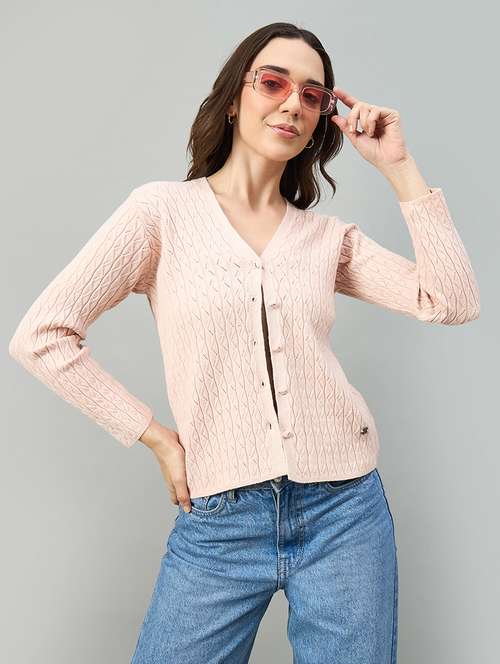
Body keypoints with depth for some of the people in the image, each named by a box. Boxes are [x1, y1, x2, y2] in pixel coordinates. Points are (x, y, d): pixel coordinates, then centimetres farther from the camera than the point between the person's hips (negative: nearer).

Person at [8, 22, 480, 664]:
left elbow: (452, 303, -4)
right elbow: (41, 336, -7)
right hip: (218, 521, -2)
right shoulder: (164, 210, -3)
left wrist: (399, 167, -4)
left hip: (344, 512, 3)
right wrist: (159, 439, -5)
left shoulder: (329, 236, 7)